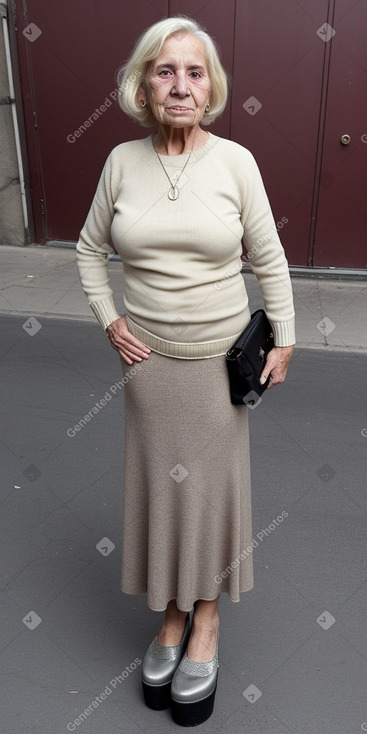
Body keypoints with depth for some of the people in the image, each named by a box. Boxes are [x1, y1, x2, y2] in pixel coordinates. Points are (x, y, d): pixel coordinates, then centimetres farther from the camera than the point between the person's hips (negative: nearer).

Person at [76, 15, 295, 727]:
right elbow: (91, 249, 11)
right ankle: (172, 616, 34)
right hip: (148, 357, 2)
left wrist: (284, 341, -2)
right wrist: (110, 321, 1)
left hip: (220, 358, -1)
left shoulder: (235, 161, -6)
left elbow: (270, 261, -1)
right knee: (158, 482, 11)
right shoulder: (122, 161, -1)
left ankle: (206, 622, 31)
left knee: (213, 483, 9)